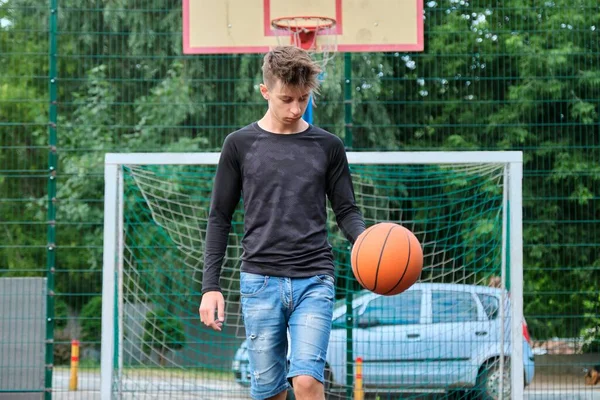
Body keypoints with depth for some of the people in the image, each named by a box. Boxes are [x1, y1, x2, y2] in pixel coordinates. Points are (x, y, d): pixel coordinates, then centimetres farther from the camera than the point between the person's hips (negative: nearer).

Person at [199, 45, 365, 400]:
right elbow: (220, 218, 9)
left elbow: (346, 211, 10)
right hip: (260, 280, 1)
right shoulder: (240, 144, 6)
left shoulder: (328, 146, 7)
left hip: (314, 279, 0)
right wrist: (210, 285, 3)